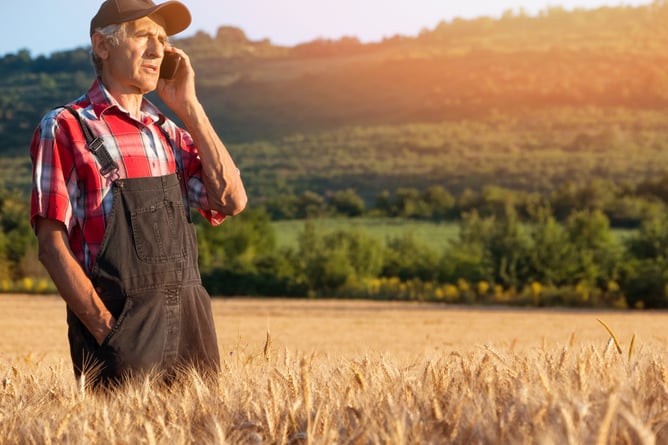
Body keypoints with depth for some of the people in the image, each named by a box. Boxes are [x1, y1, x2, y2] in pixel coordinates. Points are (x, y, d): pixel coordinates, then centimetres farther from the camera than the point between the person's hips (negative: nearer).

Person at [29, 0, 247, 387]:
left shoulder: (170, 134, 15)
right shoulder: (65, 129, -3)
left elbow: (232, 201, 2)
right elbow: (52, 245, -8)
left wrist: (189, 108, 1)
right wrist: (109, 332, -16)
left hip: (191, 324, 5)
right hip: (121, 331, -5)